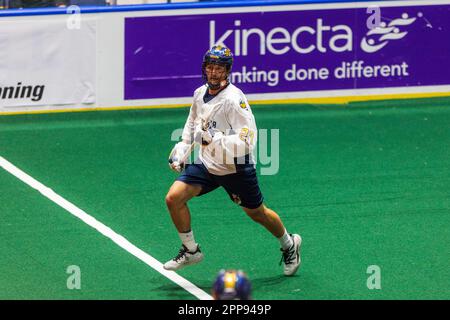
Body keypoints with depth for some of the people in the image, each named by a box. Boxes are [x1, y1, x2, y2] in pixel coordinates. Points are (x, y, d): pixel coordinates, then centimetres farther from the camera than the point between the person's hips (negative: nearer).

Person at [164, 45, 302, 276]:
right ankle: (190, 251, 6)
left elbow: (248, 137, -30)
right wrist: (182, 148, 13)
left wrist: (217, 139, -40)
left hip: (236, 167, -6)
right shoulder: (200, 94, 0)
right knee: (173, 198, -12)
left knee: (257, 213, 12)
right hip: (205, 162, 6)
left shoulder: (234, 99, -23)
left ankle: (289, 244, 41)